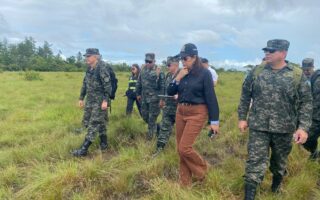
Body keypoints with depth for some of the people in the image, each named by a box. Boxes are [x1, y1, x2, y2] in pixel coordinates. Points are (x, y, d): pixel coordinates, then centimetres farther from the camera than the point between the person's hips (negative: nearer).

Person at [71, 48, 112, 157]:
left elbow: (107, 85, -19)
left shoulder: (102, 67, -15)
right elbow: (85, 84, 17)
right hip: (90, 100, 9)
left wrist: (105, 100, -24)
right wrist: (81, 98, 17)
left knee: (93, 124, -5)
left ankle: (84, 149, -1)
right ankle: (104, 142, 29)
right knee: (93, 121, 14)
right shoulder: (89, 69, 10)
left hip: (100, 100, -9)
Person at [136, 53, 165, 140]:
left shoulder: (158, 71, -11)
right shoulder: (143, 70, 7)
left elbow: (162, 85, -12)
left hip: (154, 98, -6)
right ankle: (155, 127, 37)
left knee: (152, 117, 1)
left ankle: (150, 135, 15)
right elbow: (139, 83, 16)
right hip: (144, 98, 6)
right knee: (144, 116, 14)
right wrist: (138, 93, 16)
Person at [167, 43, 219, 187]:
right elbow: (170, 92, 7)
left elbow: (211, 98, -10)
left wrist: (214, 121, -11)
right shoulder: (182, 73, 6)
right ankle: (185, 182, 26)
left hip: (197, 113, -6)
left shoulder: (204, 73, -10)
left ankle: (202, 168, 20)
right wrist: (178, 78, -9)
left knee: (185, 148, -10)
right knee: (180, 149, 9)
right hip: (180, 112, 6)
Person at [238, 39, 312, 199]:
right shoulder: (256, 72, -2)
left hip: (284, 129, 1)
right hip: (258, 127, 0)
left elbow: (306, 103, -4)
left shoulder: (297, 75, -5)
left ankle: (276, 186, 46)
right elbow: (245, 96, 5)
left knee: (279, 162, 20)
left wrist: (303, 127, -13)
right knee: (255, 161, -2)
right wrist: (242, 118, 3)